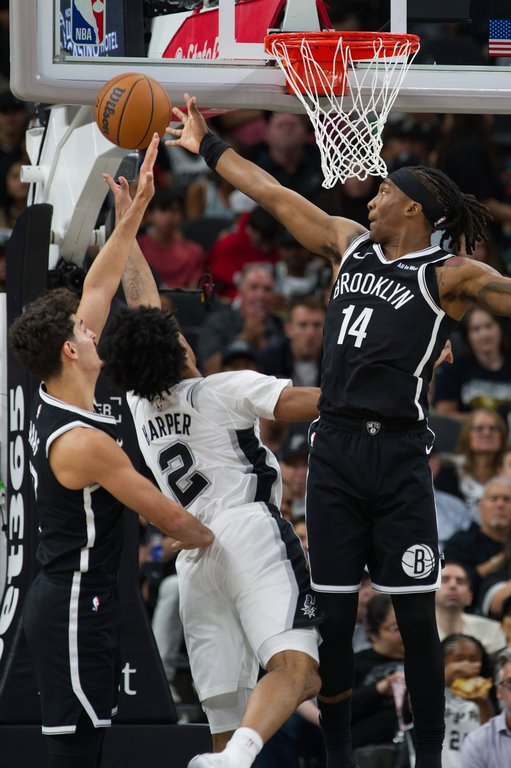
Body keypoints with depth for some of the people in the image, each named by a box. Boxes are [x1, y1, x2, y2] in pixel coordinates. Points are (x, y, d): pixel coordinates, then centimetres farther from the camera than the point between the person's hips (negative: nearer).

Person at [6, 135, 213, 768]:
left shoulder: (48, 403, 5)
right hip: (77, 607, -10)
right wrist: (214, 540, 8)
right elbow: (161, 514, -12)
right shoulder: (83, 442, -21)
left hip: (59, 598, 10)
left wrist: (138, 208, 12)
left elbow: (97, 289, 12)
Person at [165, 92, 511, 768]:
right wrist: (208, 147, 25)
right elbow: (274, 196, 20)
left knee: (416, 617, -3)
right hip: (335, 448, 5)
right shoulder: (350, 244, 14)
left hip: (399, 454, -5)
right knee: (333, 612, 6)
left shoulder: (448, 276, -2)